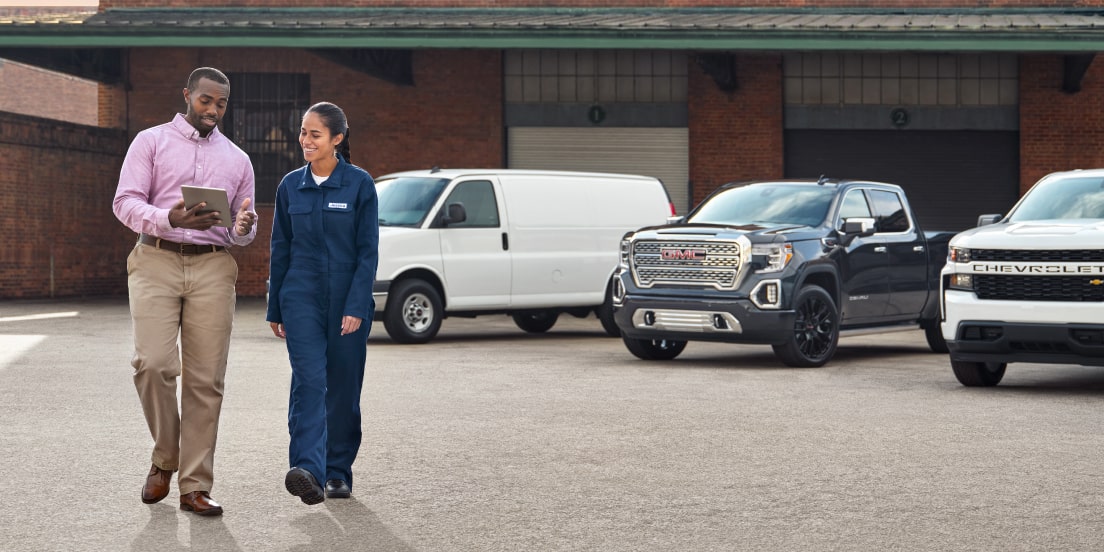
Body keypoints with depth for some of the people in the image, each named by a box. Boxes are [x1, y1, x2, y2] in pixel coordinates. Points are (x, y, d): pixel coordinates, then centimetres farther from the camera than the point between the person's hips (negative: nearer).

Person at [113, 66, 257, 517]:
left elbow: (243, 231, 23)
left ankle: (195, 486, 1)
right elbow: (125, 202, -1)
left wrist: (243, 228, -3)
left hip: (213, 267, 3)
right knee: (154, 364, -17)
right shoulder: (151, 142, 10)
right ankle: (165, 458, 6)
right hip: (157, 260, -2)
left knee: (205, 379, -4)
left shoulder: (237, 160, 20)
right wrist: (170, 219, -19)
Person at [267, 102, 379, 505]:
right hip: (302, 298, 1)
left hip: (348, 300, -1)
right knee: (309, 380, -15)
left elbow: (368, 251, -5)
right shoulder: (291, 186, 6)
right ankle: (307, 470, -26)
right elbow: (280, 250, 12)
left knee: (344, 388, 5)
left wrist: (356, 306, -13)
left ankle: (338, 472, 19)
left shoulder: (359, 184, -3)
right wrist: (275, 309, 13)